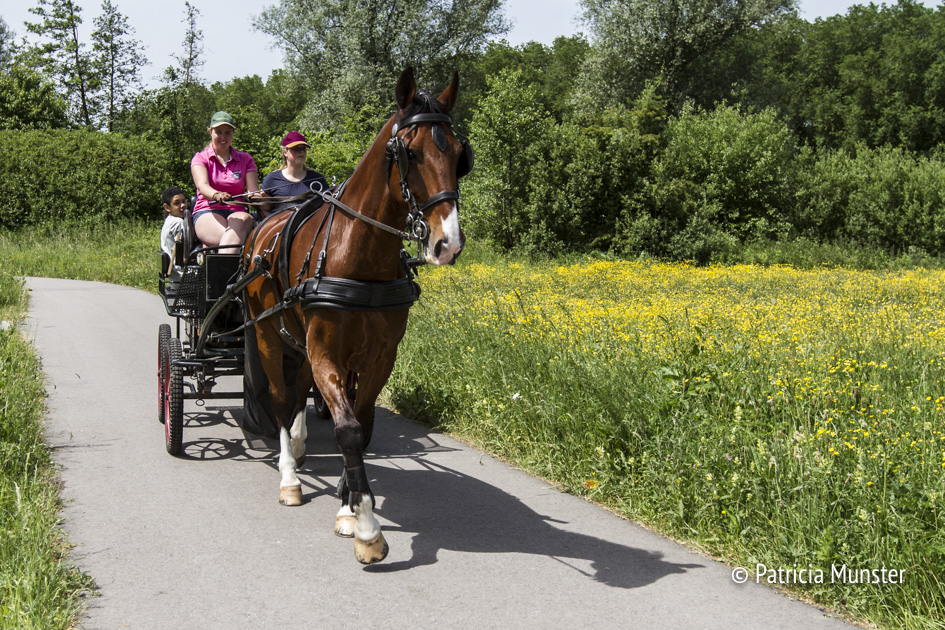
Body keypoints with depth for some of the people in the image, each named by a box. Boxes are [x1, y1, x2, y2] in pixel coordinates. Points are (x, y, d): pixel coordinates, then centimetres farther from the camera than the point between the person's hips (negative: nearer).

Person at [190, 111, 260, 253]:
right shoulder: (200, 158, 9)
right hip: (207, 212, -1)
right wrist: (217, 195, -37)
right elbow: (202, 185, -12)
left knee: (244, 220, -38)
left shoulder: (245, 159, 16)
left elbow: (254, 191, 3)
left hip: (236, 212, 1)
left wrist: (253, 196, -24)